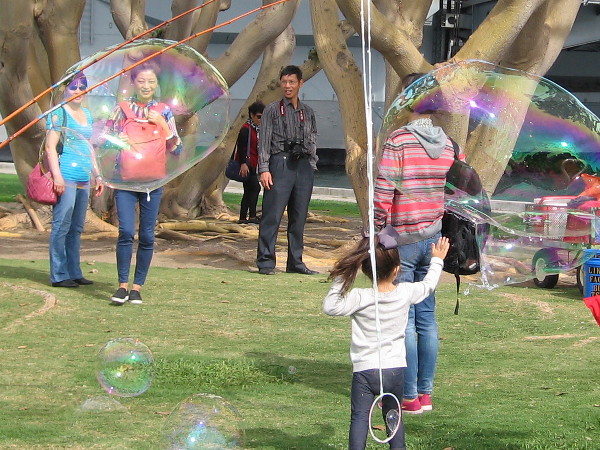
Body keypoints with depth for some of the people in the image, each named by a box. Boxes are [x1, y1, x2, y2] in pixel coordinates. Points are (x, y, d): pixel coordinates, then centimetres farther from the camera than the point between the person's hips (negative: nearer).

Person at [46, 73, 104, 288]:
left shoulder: (87, 114, 19)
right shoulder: (59, 114, -3)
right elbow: (50, 147, -9)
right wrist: (57, 176, -17)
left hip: (84, 179, 8)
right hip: (66, 178, -8)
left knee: (76, 228, 10)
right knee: (62, 226, -6)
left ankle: (74, 272, 15)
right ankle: (59, 275, -5)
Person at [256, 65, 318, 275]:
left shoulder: (308, 112, 17)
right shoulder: (272, 110, 5)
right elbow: (264, 140, 1)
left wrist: (311, 166, 9)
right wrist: (264, 169, -8)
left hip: (303, 166, 4)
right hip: (280, 164, -4)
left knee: (299, 218, 5)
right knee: (272, 216, -9)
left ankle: (295, 262, 11)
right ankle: (266, 262, -7)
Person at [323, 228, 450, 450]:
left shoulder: (360, 298, -14)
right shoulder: (405, 293, -3)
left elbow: (330, 307, -15)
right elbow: (428, 284, 16)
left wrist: (339, 280, -10)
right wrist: (437, 260, 32)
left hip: (364, 369, -3)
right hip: (395, 367, 3)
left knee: (359, 416, 1)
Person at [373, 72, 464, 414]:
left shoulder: (398, 141, -11)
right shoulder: (450, 145, 6)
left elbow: (382, 194, -16)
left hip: (401, 241, -6)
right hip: (434, 240, 6)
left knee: (403, 318, -2)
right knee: (426, 317, 11)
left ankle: (409, 396, 0)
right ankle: (426, 393, 15)